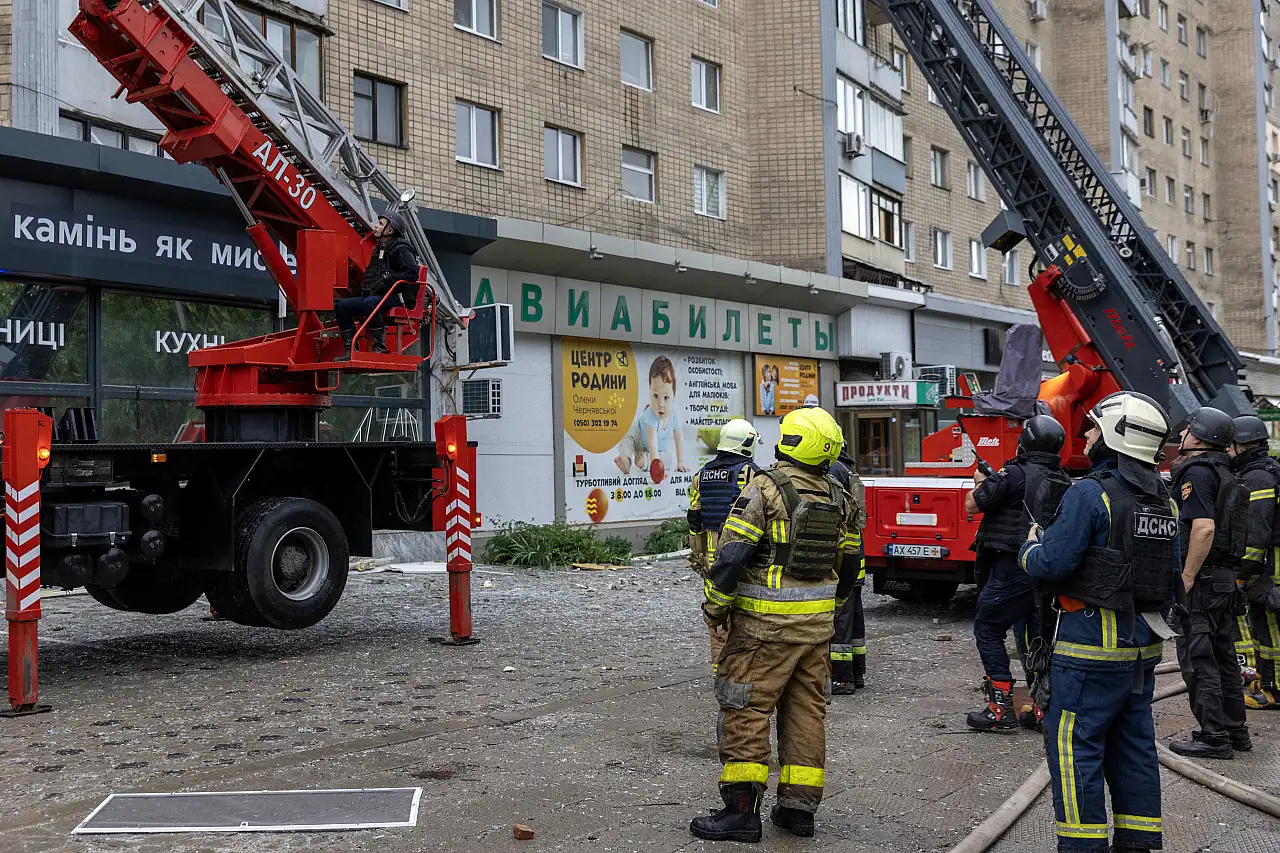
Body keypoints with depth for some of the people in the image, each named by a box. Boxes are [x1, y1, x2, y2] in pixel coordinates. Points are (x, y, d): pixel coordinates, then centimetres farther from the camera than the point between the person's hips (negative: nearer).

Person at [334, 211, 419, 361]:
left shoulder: (401, 249, -5)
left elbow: (412, 274, -17)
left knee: (369, 303, -38)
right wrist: (365, 286, 13)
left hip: (395, 296, -9)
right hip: (373, 295, 9)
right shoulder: (378, 248, 22)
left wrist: (387, 280, -19)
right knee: (341, 305, -8)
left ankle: (379, 347, -30)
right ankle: (350, 350, -12)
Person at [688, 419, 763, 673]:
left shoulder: (701, 475, 11)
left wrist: (697, 555, 20)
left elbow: (694, 520, 13)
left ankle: (719, 667, 17)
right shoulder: (750, 472, -8)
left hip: (711, 555, 6)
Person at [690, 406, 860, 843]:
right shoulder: (838, 499, 7)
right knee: (806, 710, 12)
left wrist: (714, 606, -6)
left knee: (745, 710, -1)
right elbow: (848, 565, 16)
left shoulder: (766, 489, -14)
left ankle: (741, 807, -1)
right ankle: (799, 805, 17)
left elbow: (732, 556, -18)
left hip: (765, 625, -7)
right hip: (816, 626, 7)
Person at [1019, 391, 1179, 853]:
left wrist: (1031, 547, 0)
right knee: (1133, 745, 16)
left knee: (1074, 745, -1)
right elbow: (1171, 573, 16)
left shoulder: (1091, 493, -17)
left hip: (1092, 643, -8)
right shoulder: (1165, 501, 10)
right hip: (1144, 642, 9)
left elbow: (1052, 562, -20)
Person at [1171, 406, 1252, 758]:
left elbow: (1204, 527, -25)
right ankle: (1235, 730, 23)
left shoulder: (1196, 472, -14)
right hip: (1226, 575, 10)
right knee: (1223, 655, 16)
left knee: (1197, 658, -4)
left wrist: (1187, 578, -21)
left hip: (1202, 578, -10)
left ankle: (1213, 737, -1)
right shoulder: (1225, 474, 17)